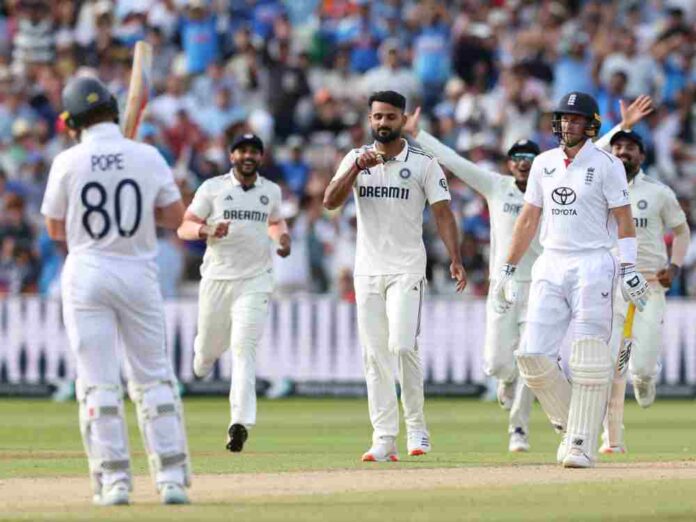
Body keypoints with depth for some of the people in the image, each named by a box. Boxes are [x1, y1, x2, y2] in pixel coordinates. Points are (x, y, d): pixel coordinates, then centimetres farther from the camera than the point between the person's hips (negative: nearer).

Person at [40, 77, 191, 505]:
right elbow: (175, 217, 2)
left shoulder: (68, 162, -5)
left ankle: (114, 480, -2)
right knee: (154, 378, 7)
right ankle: (172, 478, 2)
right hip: (139, 273, 1)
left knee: (98, 381, 2)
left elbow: (55, 229, 4)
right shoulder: (148, 157, -3)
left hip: (87, 276, -1)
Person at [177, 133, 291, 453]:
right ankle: (201, 357, 49)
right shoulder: (212, 188, 0)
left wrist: (282, 237, 5)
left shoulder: (271, 191, 9)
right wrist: (207, 230, -24)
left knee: (243, 348, -15)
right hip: (217, 279, 0)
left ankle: (240, 422, -23)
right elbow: (184, 228, -3)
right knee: (210, 347, 9)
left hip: (255, 281, 0)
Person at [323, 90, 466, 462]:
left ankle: (416, 427, -3)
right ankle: (384, 438, 3)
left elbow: (442, 212, -4)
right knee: (375, 354, 2)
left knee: (402, 345, -17)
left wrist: (455, 259, -16)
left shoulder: (423, 163, 1)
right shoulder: (356, 159, 8)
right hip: (367, 270, 3)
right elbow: (330, 201, -4)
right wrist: (356, 168, -19)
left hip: (407, 269, -3)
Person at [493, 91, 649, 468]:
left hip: (592, 266, -5)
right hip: (550, 267, 5)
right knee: (532, 356, -5)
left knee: (588, 359, -8)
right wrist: (508, 269, 14)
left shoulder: (606, 165, -2)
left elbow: (623, 218, -5)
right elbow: (528, 218, 17)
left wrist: (629, 269, -15)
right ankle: (569, 423, 13)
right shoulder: (544, 163, 13)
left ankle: (582, 444, -5)